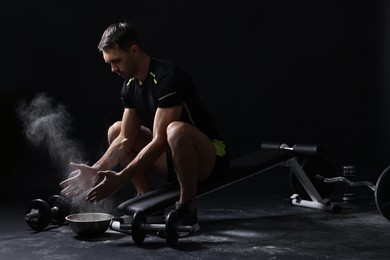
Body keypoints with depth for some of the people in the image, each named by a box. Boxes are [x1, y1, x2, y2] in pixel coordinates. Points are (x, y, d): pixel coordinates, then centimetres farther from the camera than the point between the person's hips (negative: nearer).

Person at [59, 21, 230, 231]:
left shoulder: (168, 77, -24)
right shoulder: (130, 86, 2)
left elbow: (160, 141, -28)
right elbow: (126, 141, 1)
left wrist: (120, 179, -30)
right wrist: (94, 171, -11)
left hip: (210, 158, -8)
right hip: (174, 159, 8)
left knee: (177, 130, -40)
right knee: (116, 131, 7)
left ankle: (187, 211, -18)